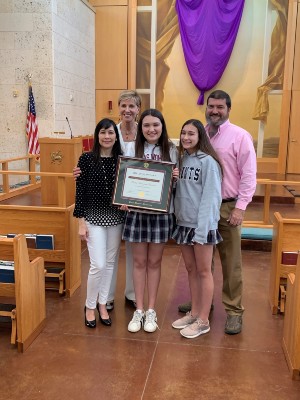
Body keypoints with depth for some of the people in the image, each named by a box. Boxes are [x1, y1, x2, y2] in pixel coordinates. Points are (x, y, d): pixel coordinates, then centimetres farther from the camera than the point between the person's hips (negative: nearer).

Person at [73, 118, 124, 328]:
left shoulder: (122, 159, 2)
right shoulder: (87, 158, -7)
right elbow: (80, 191, -7)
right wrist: (81, 221, -10)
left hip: (116, 218, 4)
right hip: (94, 217, -4)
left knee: (110, 262, 11)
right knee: (98, 265, -6)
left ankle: (102, 303, 28)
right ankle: (90, 306, 16)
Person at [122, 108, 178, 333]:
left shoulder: (171, 151, 1)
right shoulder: (132, 149, 1)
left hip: (161, 213, 0)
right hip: (137, 212, 0)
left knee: (155, 262, 10)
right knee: (139, 262, 9)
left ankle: (151, 311, 24)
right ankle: (139, 310, 23)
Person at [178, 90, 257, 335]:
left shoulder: (240, 136, -6)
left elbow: (249, 175, -8)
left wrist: (240, 207, -14)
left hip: (227, 207, -4)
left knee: (231, 262, 5)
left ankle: (234, 311, 18)